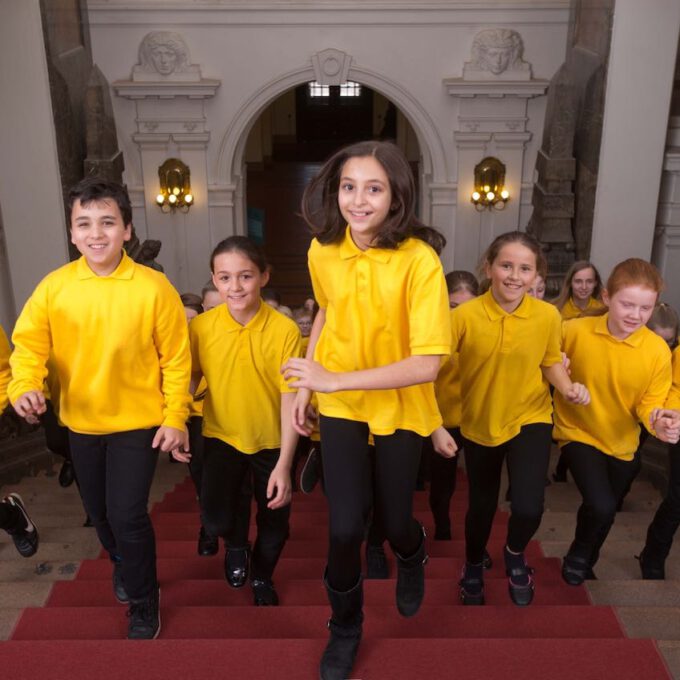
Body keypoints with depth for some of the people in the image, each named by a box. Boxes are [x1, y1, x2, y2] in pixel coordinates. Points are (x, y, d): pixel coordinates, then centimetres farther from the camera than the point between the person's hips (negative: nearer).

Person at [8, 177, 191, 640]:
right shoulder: (54, 287, -8)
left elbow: (175, 359, -11)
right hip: (81, 423, 4)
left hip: (138, 422, -4)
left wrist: (175, 418, -11)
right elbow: (29, 344, -11)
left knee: (127, 515, -7)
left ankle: (144, 606, 19)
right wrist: (24, 386, -31)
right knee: (99, 511, 21)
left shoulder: (153, 287, -15)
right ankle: (123, 566, 54)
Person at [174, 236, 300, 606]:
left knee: (275, 524, 14)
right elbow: (188, 380, 3)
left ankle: (262, 577, 46)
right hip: (221, 436, 1)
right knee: (216, 520, -9)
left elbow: (291, 397, -18)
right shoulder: (201, 326, -13)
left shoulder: (284, 329, -20)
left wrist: (284, 464, -20)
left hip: (272, 441, 0)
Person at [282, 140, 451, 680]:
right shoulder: (322, 250, -10)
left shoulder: (419, 259, -24)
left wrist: (334, 379, -30)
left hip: (401, 408, -2)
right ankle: (345, 626, 25)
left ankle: (412, 556, 53)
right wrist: (306, 385, 4)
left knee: (394, 521, 12)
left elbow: (427, 364, -27)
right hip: (340, 407, 2)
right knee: (345, 526, -5)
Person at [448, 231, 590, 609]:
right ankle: (473, 568, 51)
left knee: (528, 507, -18)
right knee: (481, 505, 18)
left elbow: (551, 361, 4)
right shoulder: (465, 315, -21)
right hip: (480, 423, 0)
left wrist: (568, 387, -15)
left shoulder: (548, 315, -14)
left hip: (530, 419, 0)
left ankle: (515, 554, 20)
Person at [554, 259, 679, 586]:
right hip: (579, 432, -3)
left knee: (604, 511, 20)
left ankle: (587, 564, 50)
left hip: (622, 442, 3)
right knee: (601, 506, -21)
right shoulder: (575, 331, -19)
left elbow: (651, 402, -11)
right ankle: (578, 553, 12)